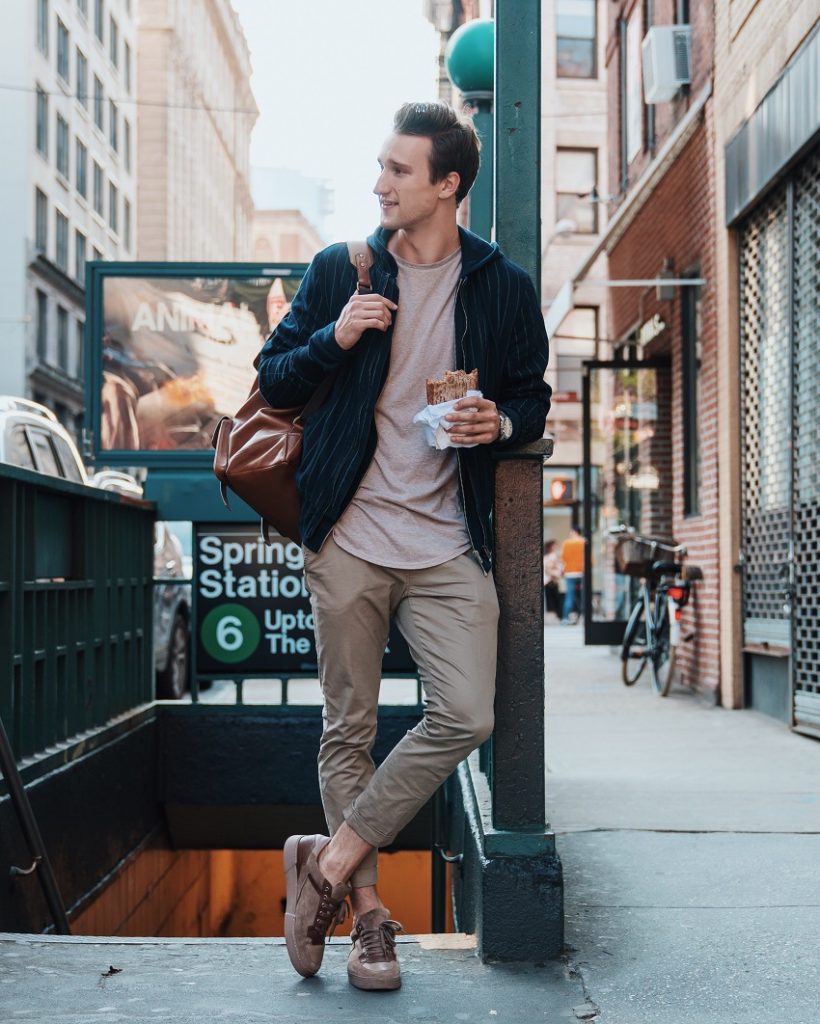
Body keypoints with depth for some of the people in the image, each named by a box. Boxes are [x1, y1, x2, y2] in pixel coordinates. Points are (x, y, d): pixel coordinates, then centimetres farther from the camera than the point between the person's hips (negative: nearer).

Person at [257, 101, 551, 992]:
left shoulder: (505, 288, 6)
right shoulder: (338, 272, 6)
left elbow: (533, 397, 16)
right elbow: (273, 381, 10)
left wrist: (501, 423, -7)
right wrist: (334, 338, -9)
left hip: (448, 542, 0)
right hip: (348, 536, 0)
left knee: (466, 716, -13)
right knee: (349, 729, 3)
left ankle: (330, 861, 3)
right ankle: (367, 911, 16)